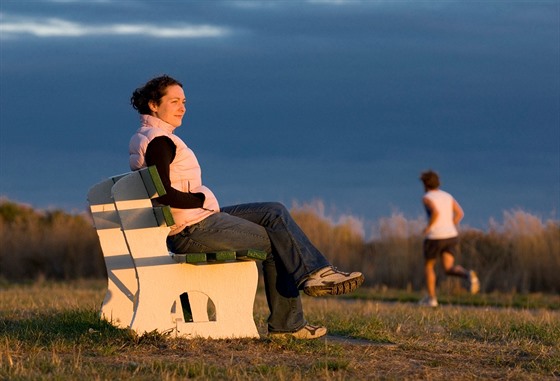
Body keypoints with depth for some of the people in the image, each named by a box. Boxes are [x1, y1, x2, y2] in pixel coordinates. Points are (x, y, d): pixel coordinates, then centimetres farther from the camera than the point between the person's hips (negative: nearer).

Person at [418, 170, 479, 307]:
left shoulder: (426, 198, -7)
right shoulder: (447, 196, 13)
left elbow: (435, 212, -25)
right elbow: (459, 213, 4)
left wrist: (428, 227, -11)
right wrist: (449, 228, 13)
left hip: (434, 238, -5)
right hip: (451, 236, 5)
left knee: (428, 266, 19)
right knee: (449, 269, -5)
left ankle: (431, 298, 21)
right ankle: (468, 275, -36)